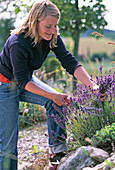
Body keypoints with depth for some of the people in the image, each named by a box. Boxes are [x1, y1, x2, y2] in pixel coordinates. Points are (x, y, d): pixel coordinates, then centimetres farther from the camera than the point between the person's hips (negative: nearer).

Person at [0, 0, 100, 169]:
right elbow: (23, 80, -28)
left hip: (27, 80, 6)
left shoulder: (52, 37, -15)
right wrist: (52, 96, -32)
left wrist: (92, 85, -32)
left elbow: (70, 62, -19)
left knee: (58, 102, -17)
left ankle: (57, 150, -9)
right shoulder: (18, 43, -34)